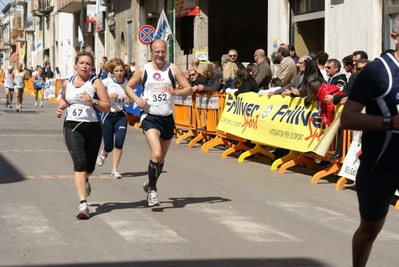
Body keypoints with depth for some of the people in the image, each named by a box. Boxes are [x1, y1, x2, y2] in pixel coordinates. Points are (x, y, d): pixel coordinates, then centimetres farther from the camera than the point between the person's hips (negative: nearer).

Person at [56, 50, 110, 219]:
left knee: (89, 167, 15)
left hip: (92, 128, 0)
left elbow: (107, 107, -8)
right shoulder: (67, 83, 7)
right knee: (79, 163, -20)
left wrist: (92, 100, -23)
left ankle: (84, 181, 55)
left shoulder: (95, 83, -3)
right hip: (72, 127, 0)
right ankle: (83, 204, -26)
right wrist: (60, 107, 7)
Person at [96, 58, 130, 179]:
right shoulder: (107, 81, -10)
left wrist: (129, 99, -3)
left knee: (119, 143, -13)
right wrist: (108, 96, -21)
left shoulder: (126, 82, 2)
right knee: (109, 147, 4)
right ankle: (103, 154, 42)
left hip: (121, 116, 2)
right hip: (108, 116, -2)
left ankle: (114, 170, 3)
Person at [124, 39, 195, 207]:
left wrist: (175, 92, -21)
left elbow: (189, 89, -1)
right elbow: (128, 87, 13)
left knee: (161, 158, 15)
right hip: (150, 118, -3)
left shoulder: (173, 69, -1)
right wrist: (137, 99, -6)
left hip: (167, 118, 3)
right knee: (156, 154, -21)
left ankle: (150, 185, 39)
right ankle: (152, 190, -3)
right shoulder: (143, 70, 0)